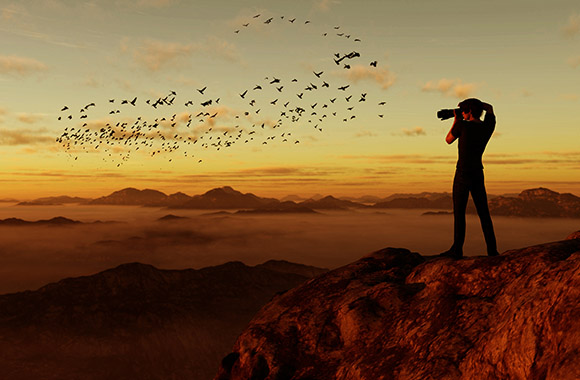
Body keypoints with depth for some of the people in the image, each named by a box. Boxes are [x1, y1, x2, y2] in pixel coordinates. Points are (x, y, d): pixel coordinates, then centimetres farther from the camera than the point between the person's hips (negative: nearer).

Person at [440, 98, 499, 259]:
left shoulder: (463, 125, -12)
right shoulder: (488, 126, 3)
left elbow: (448, 140, 5)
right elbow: (489, 107, 24)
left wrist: (456, 120, 12)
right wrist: (471, 103, 16)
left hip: (463, 174, -5)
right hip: (478, 174, 5)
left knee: (459, 212, -1)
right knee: (483, 212, 8)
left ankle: (457, 250, 0)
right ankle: (492, 249, 10)